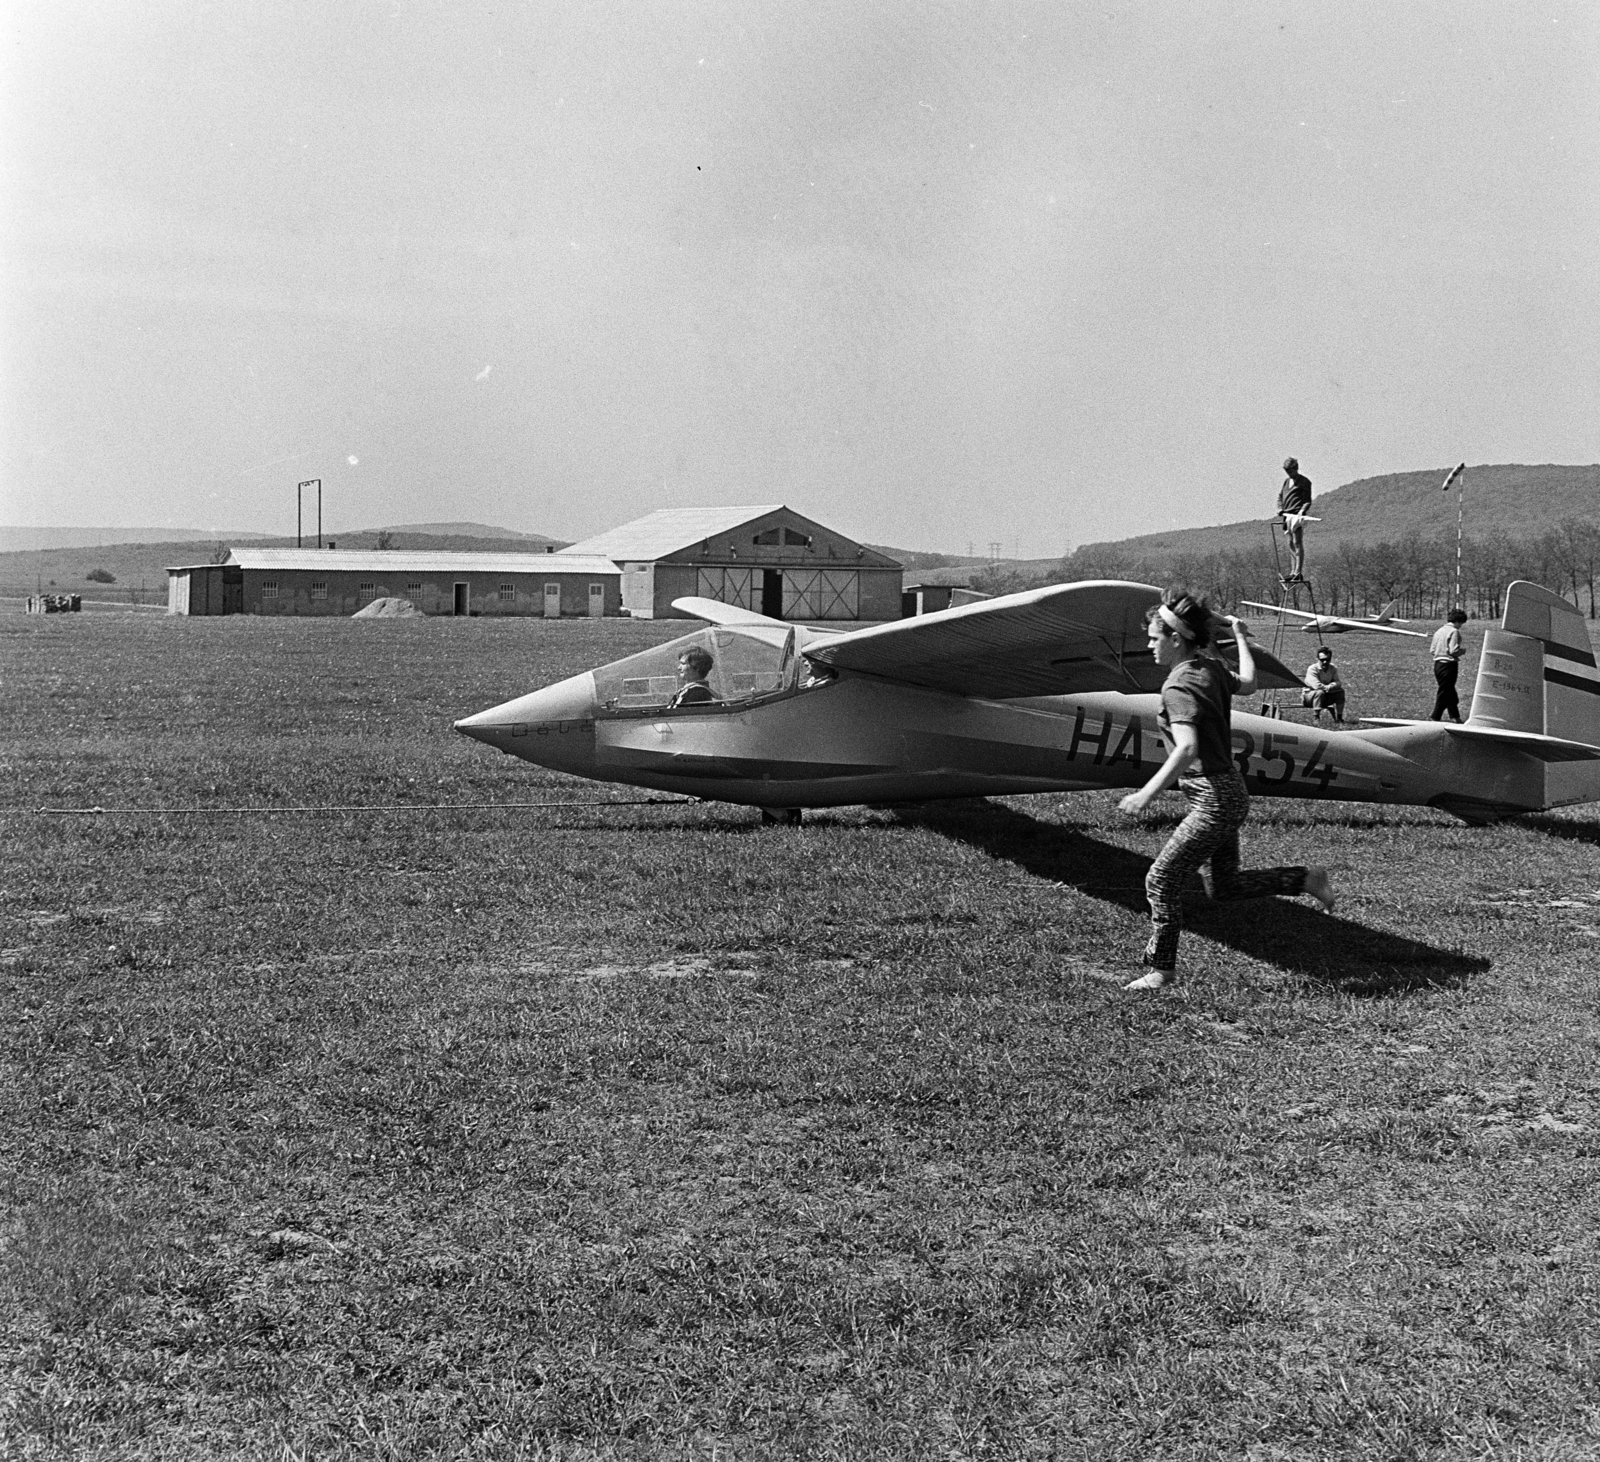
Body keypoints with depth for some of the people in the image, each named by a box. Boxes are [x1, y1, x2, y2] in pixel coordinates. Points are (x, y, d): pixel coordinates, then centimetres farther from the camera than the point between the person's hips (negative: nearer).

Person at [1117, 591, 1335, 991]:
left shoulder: (1179, 686, -21)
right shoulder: (1210, 667, 5)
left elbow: (1187, 749, -33)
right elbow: (1247, 684, 27)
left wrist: (1146, 794, -34)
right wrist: (1241, 638, 40)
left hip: (1214, 800, -9)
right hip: (1228, 793, 9)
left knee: (1161, 880, -1)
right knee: (1224, 886, 20)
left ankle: (1161, 969, 9)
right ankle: (1307, 880, 22)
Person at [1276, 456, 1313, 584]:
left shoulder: (1304, 482, -1)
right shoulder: (1286, 481, 20)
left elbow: (1307, 501, -6)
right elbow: (1280, 496, 23)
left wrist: (1302, 511, -22)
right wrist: (1280, 509, 5)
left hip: (1297, 515, -7)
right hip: (1286, 516, 7)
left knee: (1298, 543, -10)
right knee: (1291, 544, 8)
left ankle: (1299, 573, -13)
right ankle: (1292, 572, 12)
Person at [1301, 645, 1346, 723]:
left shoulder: (1333, 668, -2)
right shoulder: (1312, 669, -22)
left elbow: (1338, 683, -11)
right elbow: (1316, 685, -33)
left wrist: (1329, 687, -31)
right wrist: (1329, 687, -22)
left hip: (1325, 696, 6)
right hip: (1308, 695, -6)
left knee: (1340, 691, -14)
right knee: (1320, 692, -37)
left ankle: (1339, 717, -7)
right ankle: (1315, 717, -29)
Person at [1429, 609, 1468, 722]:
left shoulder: (1439, 631, 12)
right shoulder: (1454, 631, -12)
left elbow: (1432, 650, 12)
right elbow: (1453, 650, -19)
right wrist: (1462, 650, -1)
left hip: (1437, 664, 8)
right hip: (1449, 665, -8)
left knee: (1449, 691, 16)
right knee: (1444, 692, -2)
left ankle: (1455, 717, 22)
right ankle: (1435, 717, -3)